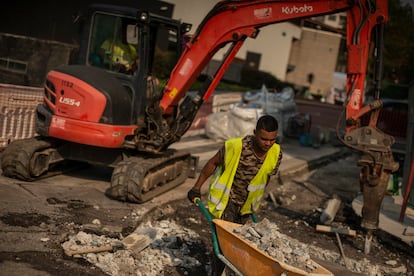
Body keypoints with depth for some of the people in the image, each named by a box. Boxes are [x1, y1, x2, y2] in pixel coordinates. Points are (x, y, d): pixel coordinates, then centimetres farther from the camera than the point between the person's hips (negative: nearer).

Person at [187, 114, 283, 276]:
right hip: (226, 198, -5)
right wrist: (196, 188, -5)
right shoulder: (236, 146, -27)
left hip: (246, 203, 5)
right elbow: (213, 163, -11)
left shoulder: (276, 154, -13)